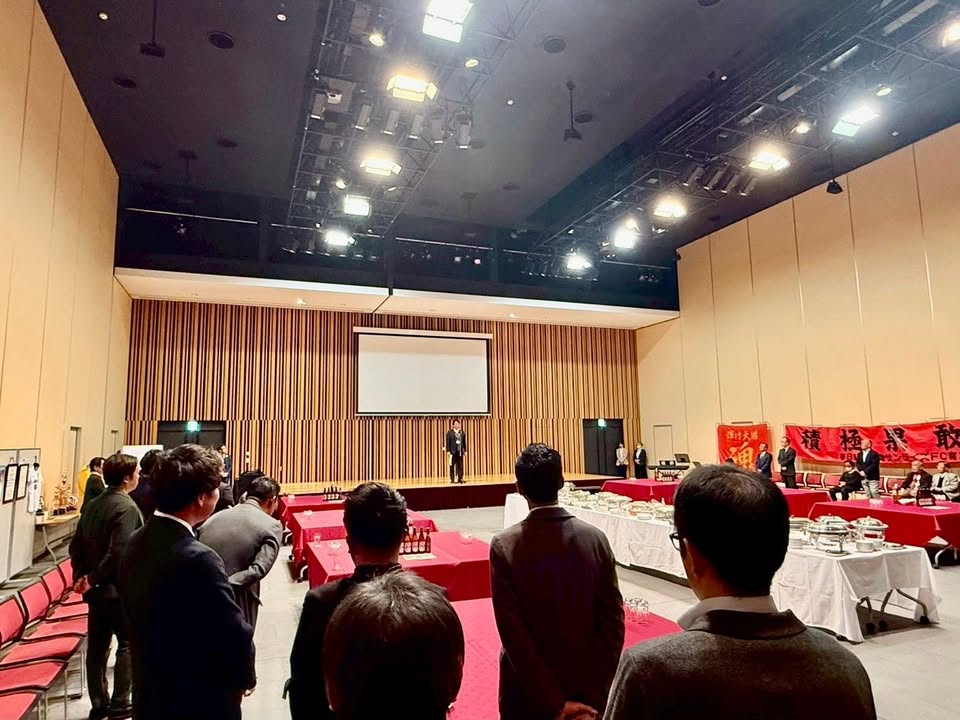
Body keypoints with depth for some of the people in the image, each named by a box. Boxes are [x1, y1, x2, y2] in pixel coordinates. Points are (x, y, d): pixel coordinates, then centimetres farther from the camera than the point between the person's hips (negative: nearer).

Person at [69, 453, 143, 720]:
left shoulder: (93, 505, 6)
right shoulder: (127, 507, -20)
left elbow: (76, 545, 9)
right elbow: (118, 552, -26)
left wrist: (81, 576, 8)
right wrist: (92, 579, -13)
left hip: (97, 589, 8)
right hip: (119, 589, -8)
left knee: (97, 646, 14)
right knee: (128, 645, 6)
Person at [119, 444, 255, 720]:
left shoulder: (136, 544, -4)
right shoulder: (199, 560, -30)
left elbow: (141, 619, 6)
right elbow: (236, 635, -24)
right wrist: (244, 677, -3)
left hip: (149, 697, 7)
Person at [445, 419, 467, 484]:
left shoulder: (462, 432, 9)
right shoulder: (449, 432, -3)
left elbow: (464, 442, 11)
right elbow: (448, 442, -5)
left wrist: (465, 450, 9)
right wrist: (448, 451, -10)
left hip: (460, 452, 4)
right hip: (453, 452, -3)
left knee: (460, 466, 4)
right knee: (452, 466, 3)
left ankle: (460, 478, 9)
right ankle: (452, 479, 8)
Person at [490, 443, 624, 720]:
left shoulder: (504, 546, -17)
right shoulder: (596, 539, -11)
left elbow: (512, 634, -19)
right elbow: (613, 622, -10)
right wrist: (595, 695, -6)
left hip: (528, 694, -2)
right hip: (588, 688, 2)